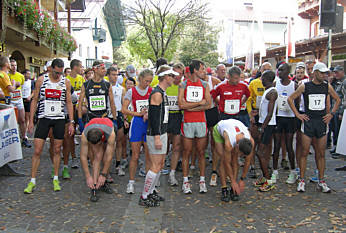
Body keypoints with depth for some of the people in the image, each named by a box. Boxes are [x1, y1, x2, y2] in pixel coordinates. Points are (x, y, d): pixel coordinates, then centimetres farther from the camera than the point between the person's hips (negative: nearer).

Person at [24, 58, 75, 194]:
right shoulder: (41, 80, 0)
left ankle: (55, 179, 19)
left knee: (57, 150, 7)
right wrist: (31, 121, 0)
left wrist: (71, 122, 2)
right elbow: (35, 100, 4)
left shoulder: (66, 82, 3)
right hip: (44, 118, -1)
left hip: (59, 119, 1)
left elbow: (69, 103, 7)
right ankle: (32, 181, 6)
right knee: (37, 151, -4)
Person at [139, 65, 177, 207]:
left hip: (162, 133, 10)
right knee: (156, 167, -6)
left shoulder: (162, 93, 16)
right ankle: (144, 197, 3)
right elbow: (154, 116, -22)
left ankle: (151, 192, 27)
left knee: (160, 165, 15)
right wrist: (157, 137, -24)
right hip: (156, 135, -10)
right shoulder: (157, 93, -16)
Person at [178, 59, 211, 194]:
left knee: (201, 152, 7)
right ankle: (185, 181, 12)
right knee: (186, 152, 3)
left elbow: (208, 104, -3)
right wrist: (200, 103, -7)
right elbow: (181, 104, -12)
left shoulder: (204, 85, 8)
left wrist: (190, 107, -11)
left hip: (201, 122, 2)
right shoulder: (183, 84, 1)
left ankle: (202, 180, 15)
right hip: (187, 122, -2)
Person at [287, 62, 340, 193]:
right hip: (308, 121, -2)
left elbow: (337, 100, 19)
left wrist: (331, 114, 9)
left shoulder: (327, 87, 5)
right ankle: (302, 180, 9)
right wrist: (297, 114, -2)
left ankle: (321, 181, 16)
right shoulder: (305, 86, -2)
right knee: (305, 152, 1)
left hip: (322, 122, 2)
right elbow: (290, 99, 3)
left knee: (321, 154, 7)